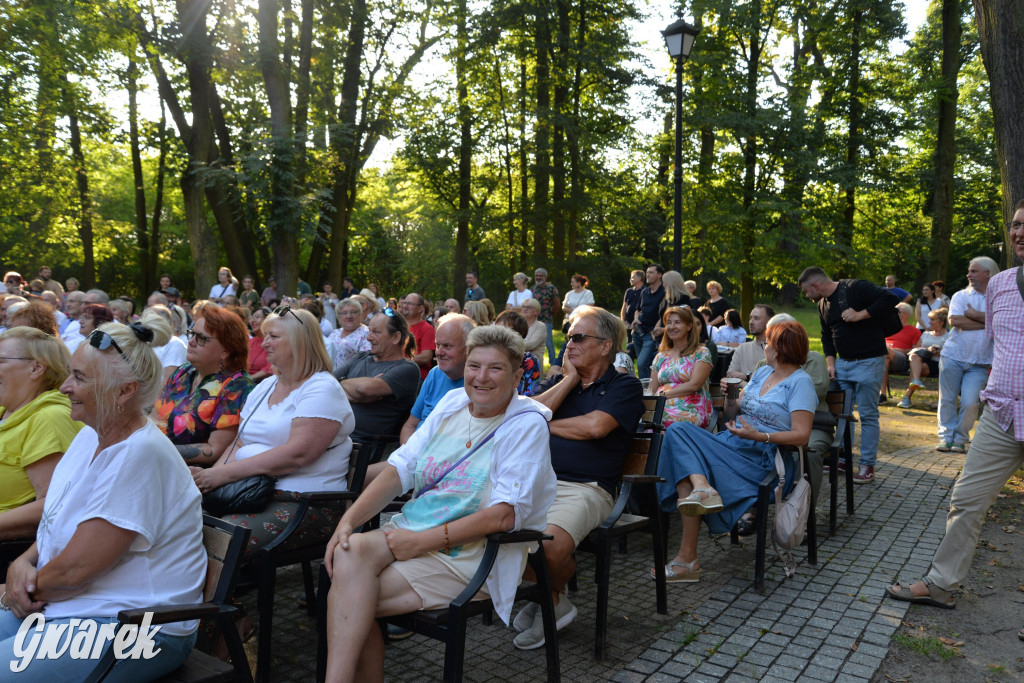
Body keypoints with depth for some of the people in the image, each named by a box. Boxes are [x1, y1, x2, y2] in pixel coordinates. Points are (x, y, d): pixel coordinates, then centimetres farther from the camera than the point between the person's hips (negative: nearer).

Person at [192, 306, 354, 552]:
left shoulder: (322, 389, -7)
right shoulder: (264, 387, 20)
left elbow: (297, 454, -19)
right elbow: (239, 443, 16)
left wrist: (226, 473, -20)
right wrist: (210, 476, -4)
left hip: (305, 502, -7)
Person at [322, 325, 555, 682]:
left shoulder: (527, 425, -9)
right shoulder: (453, 403, 9)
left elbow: (506, 515, -18)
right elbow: (400, 468, 5)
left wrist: (422, 541, -20)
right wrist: (348, 520, -9)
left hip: (472, 553, -5)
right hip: (412, 528, 6)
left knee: (348, 601, -20)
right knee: (351, 552, -24)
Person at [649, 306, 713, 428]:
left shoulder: (701, 352, 7)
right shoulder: (661, 357, 22)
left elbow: (694, 385, -7)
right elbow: (652, 390, 15)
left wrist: (663, 394, -11)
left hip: (691, 410, -4)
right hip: (661, 408, 4)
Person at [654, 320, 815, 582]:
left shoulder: (800, 382, -5)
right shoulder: (763, 372, 19)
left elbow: (802, 435, -14)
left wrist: (759, 436, -25)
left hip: (760, 456, -7)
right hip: (731, 442, 7)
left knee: (686, 470, -25)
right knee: (678, 430, -21)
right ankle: (702, 487, -41)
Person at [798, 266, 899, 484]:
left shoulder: (855, 288, -12)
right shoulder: (822, 304, 12)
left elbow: (890, 298, -19)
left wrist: (860, 315, -22)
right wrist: (830, 362, 8)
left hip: (868, 362, -8)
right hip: (843, 363, 8)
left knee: (868, 415, -1)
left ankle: (867, 466, 7)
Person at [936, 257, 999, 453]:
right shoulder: (961, 296, 5)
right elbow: (955, 321, -11)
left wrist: (973, 315, -15)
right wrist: (987, 323, -10)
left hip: (979, 362, -1)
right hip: (953, 356, 1)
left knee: (970, 403, -5)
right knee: (947, 400, 4)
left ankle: (961, 439, 12)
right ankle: (946, 436, 16)